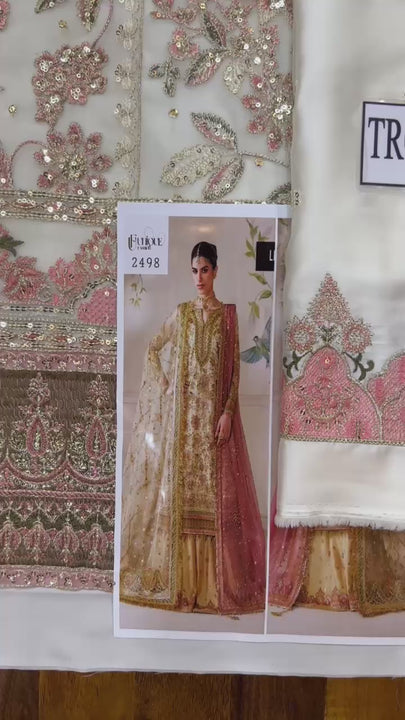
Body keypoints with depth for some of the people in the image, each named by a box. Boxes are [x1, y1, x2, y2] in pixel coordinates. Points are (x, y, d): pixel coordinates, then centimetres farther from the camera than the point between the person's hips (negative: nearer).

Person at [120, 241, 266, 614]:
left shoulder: (228, 313, 2)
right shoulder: (182, 313, 7)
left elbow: (235, 368, -2)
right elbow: (153, 350, 16)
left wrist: (227, 412, -10)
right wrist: (163, 385, 3)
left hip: (217, 412, -2)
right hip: (185, 414, 2)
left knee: (217, 492, 1)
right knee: (185, 488, 4)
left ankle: (216, 579, 12)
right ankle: (186, 579, 16)